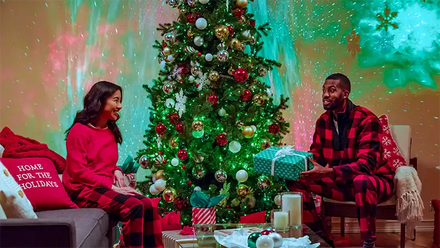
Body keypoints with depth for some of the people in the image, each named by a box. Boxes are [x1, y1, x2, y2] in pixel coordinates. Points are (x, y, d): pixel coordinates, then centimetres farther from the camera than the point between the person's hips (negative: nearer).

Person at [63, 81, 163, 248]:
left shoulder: (111, 130, 13)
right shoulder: (79, 130, -10)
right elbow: (78, 171, -16)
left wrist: (116, 171, 0)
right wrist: (112, 187, -19)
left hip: (105, 189, 7)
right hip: (84, 190, -7)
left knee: (148, 205, -18)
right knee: (134, 206, -29)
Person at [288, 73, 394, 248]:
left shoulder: (367, 120, -22)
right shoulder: (323, 121, -1)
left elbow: (366, 164, -33)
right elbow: (314, 156, 1)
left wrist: (328, 172, -45)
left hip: (374, 181, -6)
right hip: (340, 183, 6)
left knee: (361, 180, -41)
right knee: (297, 180, -10)